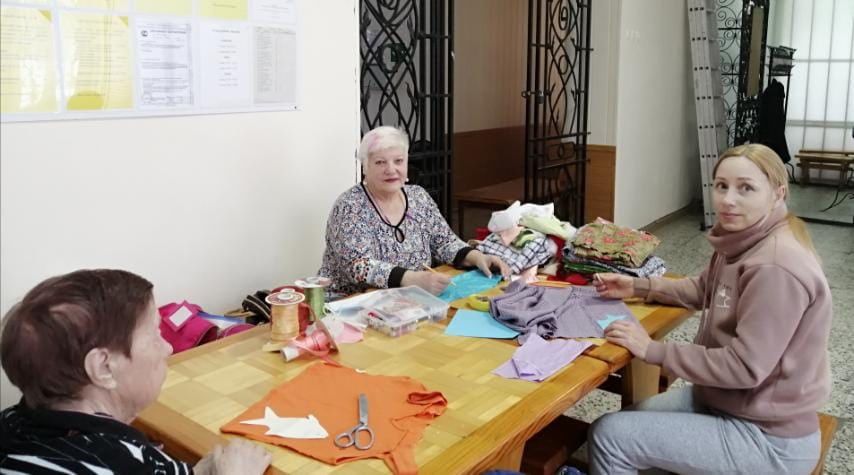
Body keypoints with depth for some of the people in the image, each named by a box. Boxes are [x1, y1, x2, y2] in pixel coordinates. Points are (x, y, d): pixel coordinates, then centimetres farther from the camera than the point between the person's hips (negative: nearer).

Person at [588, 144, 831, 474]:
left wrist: (653, 350, -23)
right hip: (730, 402, 9)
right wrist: (638, 287, 5)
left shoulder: (776, 268, -28)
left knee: (609, 435, -12)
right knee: (628, 420, 16)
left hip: (766, 437, -9)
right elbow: (703, 290, 18)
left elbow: (745, 367, -28)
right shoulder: (745, 240, 3)